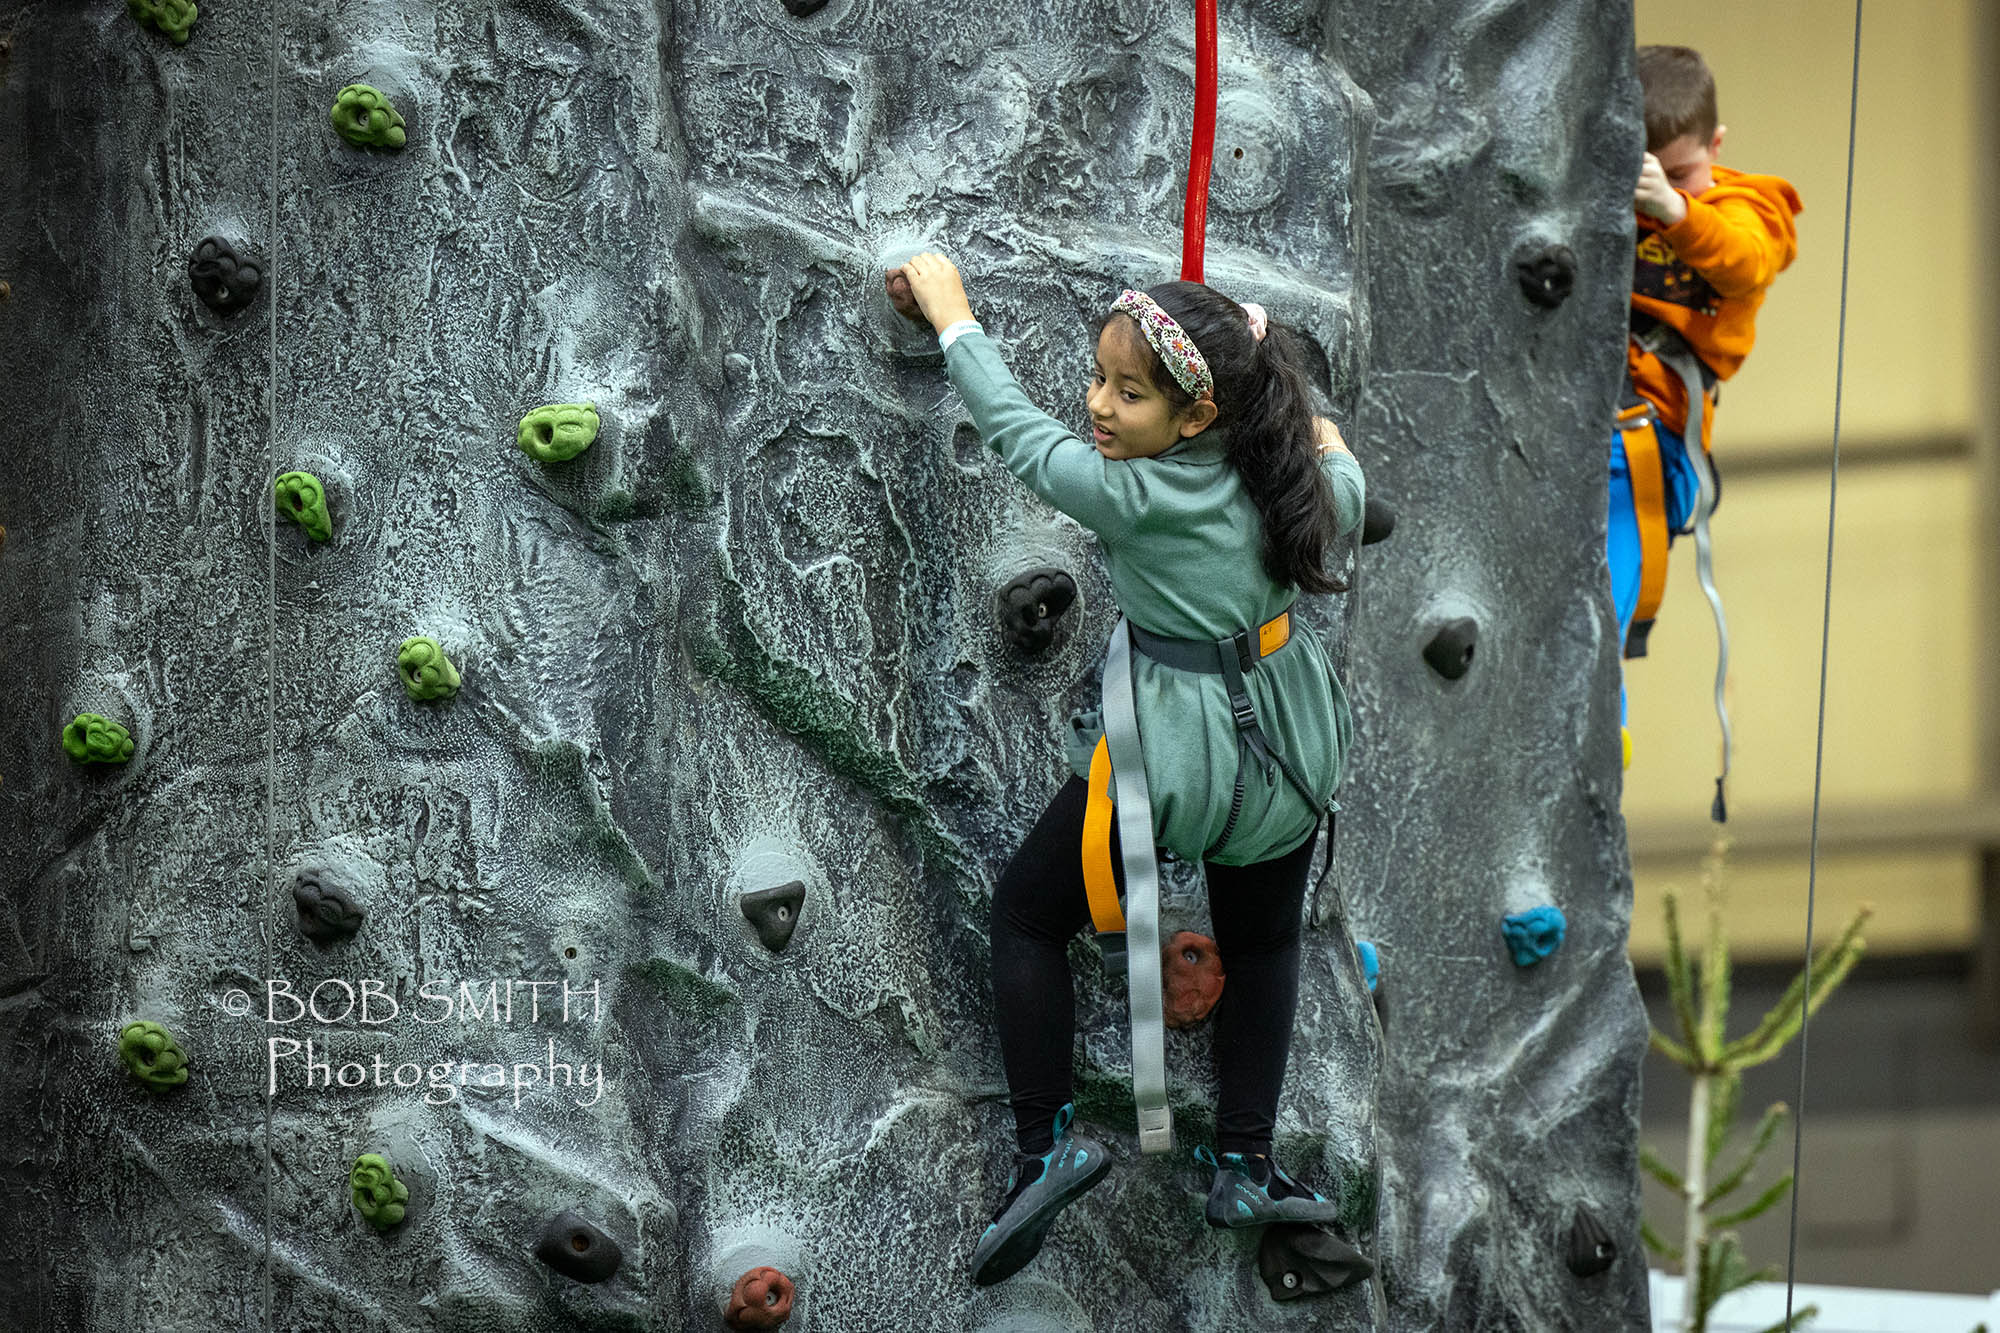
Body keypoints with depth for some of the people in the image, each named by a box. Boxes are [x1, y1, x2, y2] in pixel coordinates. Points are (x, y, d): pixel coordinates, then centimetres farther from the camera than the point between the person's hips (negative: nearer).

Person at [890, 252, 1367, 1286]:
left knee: (1027, 912, 14)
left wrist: (952, 318, 3)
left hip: (1173, 753, -6)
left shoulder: (1135, 497, -22)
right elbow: (1345, 502, 18)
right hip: (1288, 739, 6)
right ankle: (1246, 1169, 28)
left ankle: (1045, 1142, 10)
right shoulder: (1289, 481, -6)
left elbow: (1014, 431, -9)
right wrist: (1323, 435, 38)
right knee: (1261, 939, 26)